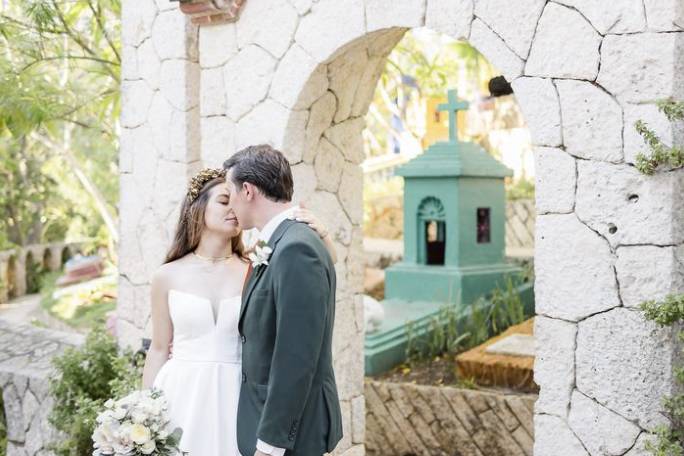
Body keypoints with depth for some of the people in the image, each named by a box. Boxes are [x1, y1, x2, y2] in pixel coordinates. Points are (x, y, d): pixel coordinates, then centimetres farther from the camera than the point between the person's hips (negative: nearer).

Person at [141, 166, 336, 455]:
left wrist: (321, 234, -20)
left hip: (235, 398, 0)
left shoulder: (256, 269, -1)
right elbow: (159, 349, 6)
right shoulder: (167, 276, 0)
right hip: (181, 396, 0)